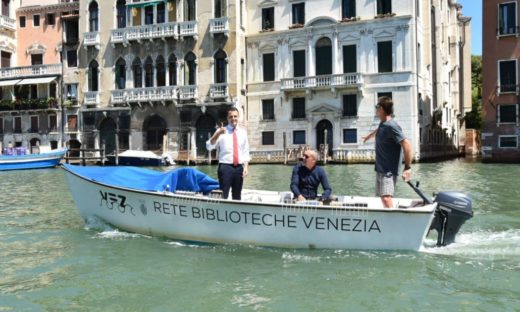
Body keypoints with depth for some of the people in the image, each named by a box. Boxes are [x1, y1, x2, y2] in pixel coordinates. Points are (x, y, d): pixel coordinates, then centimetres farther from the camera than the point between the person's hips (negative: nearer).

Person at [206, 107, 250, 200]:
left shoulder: (243, 132, 11)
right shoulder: (221, 131, 0)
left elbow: (245, 151, 13)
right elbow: (209, 147, -12)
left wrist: (246, 166, 0)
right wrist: (217, 134, -26)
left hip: (239, 167, 4)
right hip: (225, 167, -4)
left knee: (237, 196, 12)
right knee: (223, 195, -6)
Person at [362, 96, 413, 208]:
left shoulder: (391, 126, -19)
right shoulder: (383, 124, 9)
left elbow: (407, 145, -23)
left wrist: (408, 168, -24)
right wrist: (369, 136, 55)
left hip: (388, 171, -10)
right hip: (380, 169, 10)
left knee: (386, 198, -23)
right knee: (383, 197, 16)